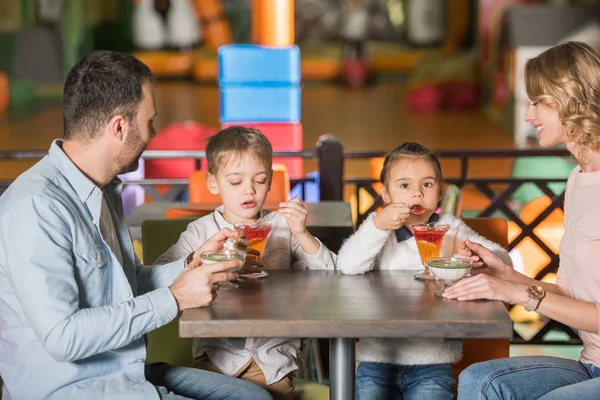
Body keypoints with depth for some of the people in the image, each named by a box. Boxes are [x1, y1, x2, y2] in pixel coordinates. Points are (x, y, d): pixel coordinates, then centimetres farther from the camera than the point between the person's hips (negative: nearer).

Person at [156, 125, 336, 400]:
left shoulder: (283, 228, 5)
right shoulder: (201, 231, 1)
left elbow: (330, 274, -1)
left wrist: (302, 234, -14)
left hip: (273, 356, 1)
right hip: (216, 354, 0)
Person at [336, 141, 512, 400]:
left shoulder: (450, 229, 7)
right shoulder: (378, 228, 6)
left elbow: (503, 262, -1)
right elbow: (347, 267, -13)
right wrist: (377, 226, -25)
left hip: (433, 362, 0)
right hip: (377, 359, 0)